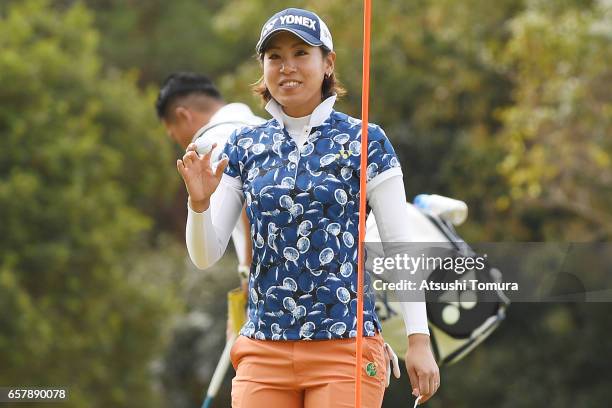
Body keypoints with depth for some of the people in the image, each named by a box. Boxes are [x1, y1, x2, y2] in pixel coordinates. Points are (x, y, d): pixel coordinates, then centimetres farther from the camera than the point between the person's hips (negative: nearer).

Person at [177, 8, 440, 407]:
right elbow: (206, 256, 6)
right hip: (264, 350, 3)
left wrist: (419, 340, -9)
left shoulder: (365, 142, 0)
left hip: (346, 349, -3)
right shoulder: (245, 147, 9)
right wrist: (199, 202, -14)